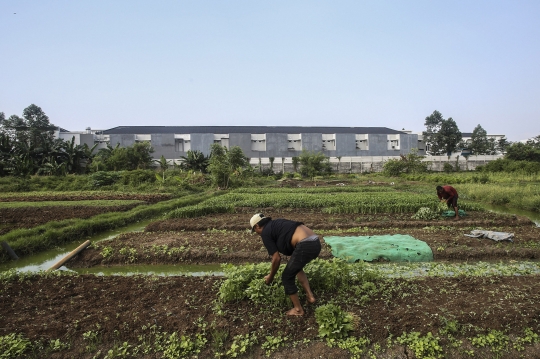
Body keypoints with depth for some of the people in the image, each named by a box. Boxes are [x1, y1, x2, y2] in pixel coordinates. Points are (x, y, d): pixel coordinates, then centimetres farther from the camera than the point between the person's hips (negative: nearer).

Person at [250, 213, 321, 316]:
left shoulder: (265, 233, 3)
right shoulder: (276, 224, 26)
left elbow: (277, 258, 1)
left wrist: (270, 277, 18)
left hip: (306, 245, -9)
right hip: (315, 242, 9)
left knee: (287, 277, 12)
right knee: (297, 267, 34)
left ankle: (298, 309, 24)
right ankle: (310, 296, 30)